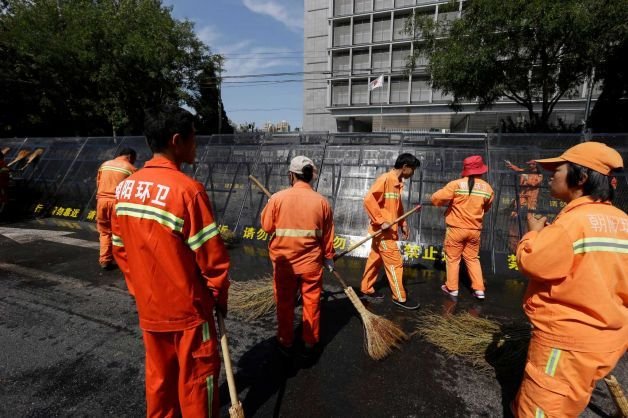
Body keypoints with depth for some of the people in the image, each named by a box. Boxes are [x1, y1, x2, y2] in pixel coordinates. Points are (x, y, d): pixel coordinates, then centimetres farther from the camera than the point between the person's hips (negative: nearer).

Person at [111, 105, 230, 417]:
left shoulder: (125, 187, -3)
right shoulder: (187, 189, -24)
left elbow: (120, 249, 6)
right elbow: (211, 255, -20)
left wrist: (139, 289, 17)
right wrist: (219, 294, -3)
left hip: (148, 307, 6)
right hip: (188, 308, -6)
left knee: (158, 375, 25)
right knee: (197, 377, 16)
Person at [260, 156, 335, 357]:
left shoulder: (278, 198, -11)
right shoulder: (321, 201, -7)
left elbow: (266, 226, -1)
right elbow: (328, 235, 0)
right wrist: (328, 257, 14)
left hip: (284, 261, 0)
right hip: (311, 262, 1)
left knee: (284, 303, 16)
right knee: (311, 303, 15)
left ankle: (286, 342, 31)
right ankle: (310, 343, 28)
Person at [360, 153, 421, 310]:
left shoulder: (398, 183, 12)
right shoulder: (385, 179, -17)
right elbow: (368, 199, -25)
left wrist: (403, 224, 14)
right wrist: (381, 221, -23)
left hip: (389, 230, 9)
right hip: (382, 230, -9)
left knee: (376, 259, 17)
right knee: (395, 262, -1)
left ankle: (366, 288, 31)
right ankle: (400, 297, 12)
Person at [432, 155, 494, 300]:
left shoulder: (456, 184, -14)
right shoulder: (487, 188, 0)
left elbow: (436, 198, -16)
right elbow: (486, 208, 15)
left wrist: (448, 202, 5)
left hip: (456, 228, -4)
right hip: (475, 230, 4)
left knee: (452, 258, 10)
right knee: (473, 258, 18)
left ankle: (452, 288, 18)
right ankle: (479, 289, 19)